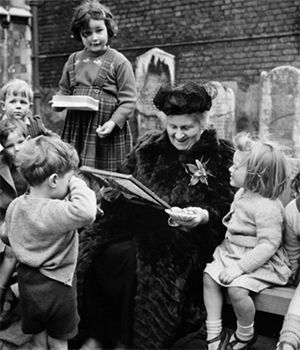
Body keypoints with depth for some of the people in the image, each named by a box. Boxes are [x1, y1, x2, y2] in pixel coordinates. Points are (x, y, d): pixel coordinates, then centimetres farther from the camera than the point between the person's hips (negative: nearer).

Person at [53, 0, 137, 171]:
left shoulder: (119, 61, -4)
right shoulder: (74, 60, 11)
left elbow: (128, 101, -7)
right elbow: (65, 91, 22)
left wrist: (114, 122, -20)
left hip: (106, 132, -4)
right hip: (76, 130, 5)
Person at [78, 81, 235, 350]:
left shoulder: (220, 156, -1)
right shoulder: (150, 146, 12)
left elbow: (227, 209, -4)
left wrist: (205, 215, -25)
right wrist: (113, 191, -3)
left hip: (184, 238, -4)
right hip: (138, 228, 5)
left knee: (138, 264, -31)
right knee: (99, 254, -23)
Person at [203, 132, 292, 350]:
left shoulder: (267, 207, -24)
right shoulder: (242, 194, 6)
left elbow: (269, 244, -27)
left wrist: (240, 267, -29)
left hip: (259, 261, -9)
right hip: (233, 252, 9)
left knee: (237, 289, -26)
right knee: (209, 275, -4)